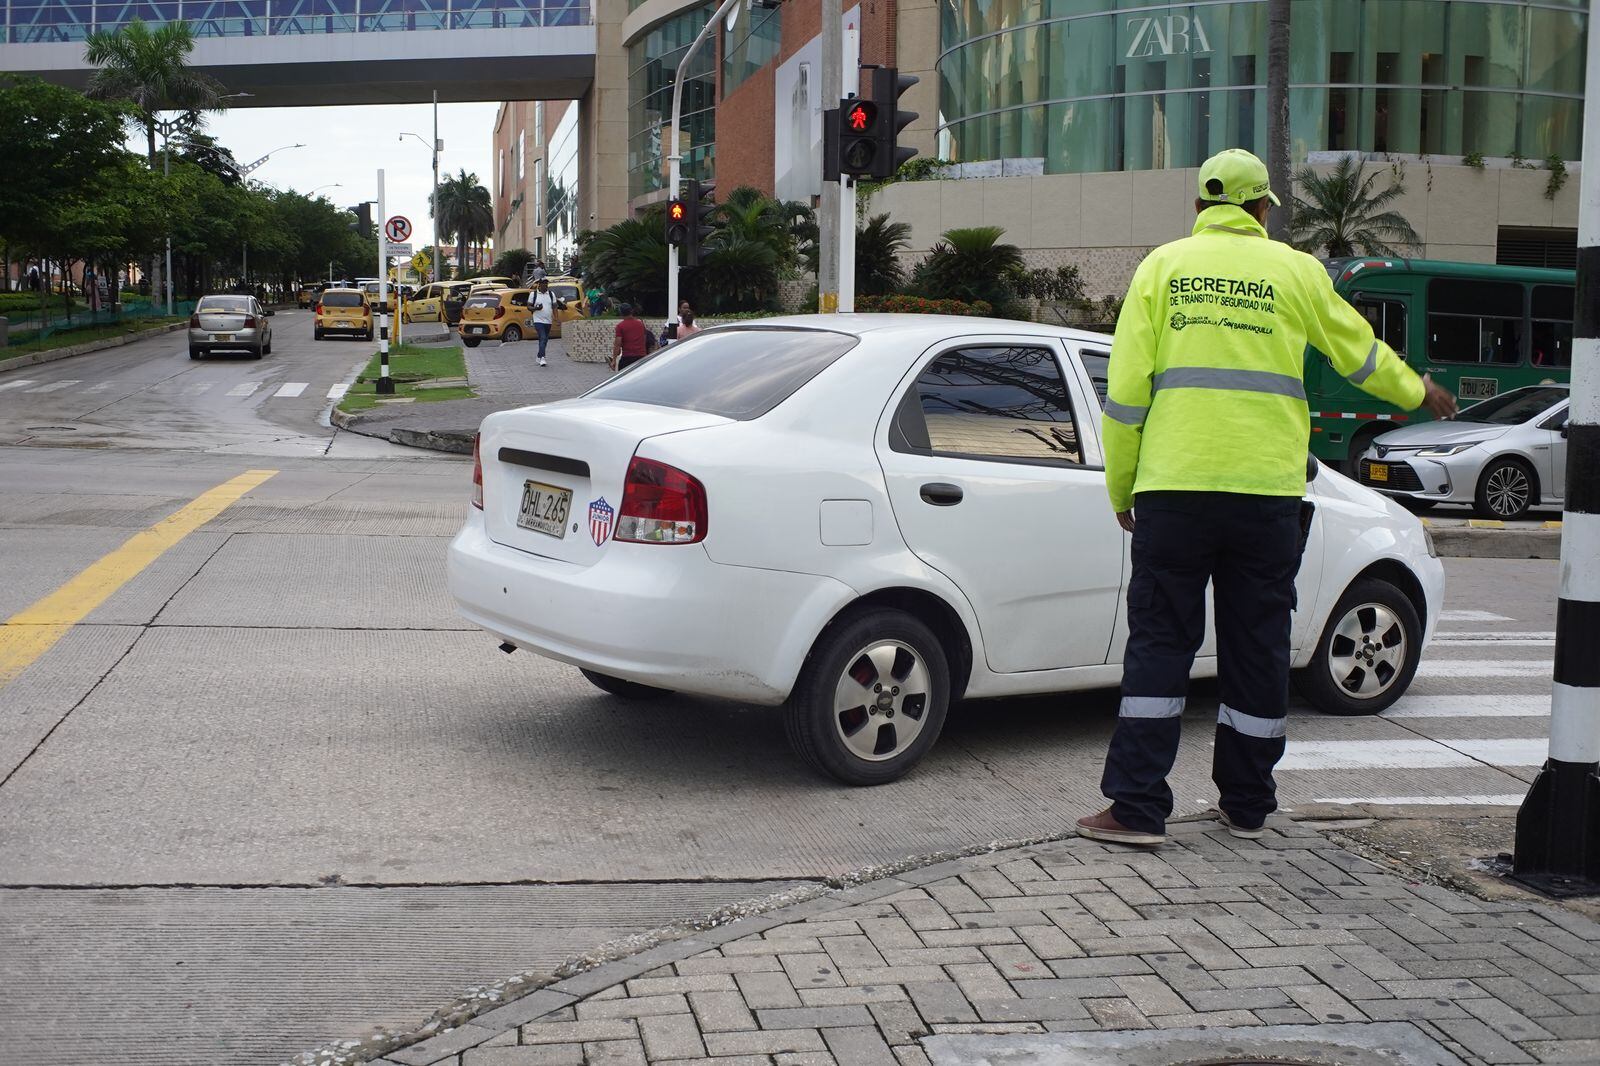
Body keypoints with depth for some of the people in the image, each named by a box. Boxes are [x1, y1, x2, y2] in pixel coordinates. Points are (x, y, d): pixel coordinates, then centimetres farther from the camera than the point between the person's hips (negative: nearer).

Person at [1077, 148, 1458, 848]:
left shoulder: (1163, 265, 7)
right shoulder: (1293, 270, 7)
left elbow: (1126, 388, 2)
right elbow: (1359, 353, 20)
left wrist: (1120, 489, 10)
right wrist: (1418, 394, 39)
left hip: (1172, 487, 0)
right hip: (1266, 489, 0)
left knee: (1159, 644, 3)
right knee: (1256, 648, 10)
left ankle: (1137, 809, 0)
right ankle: (1246, 805, 20)